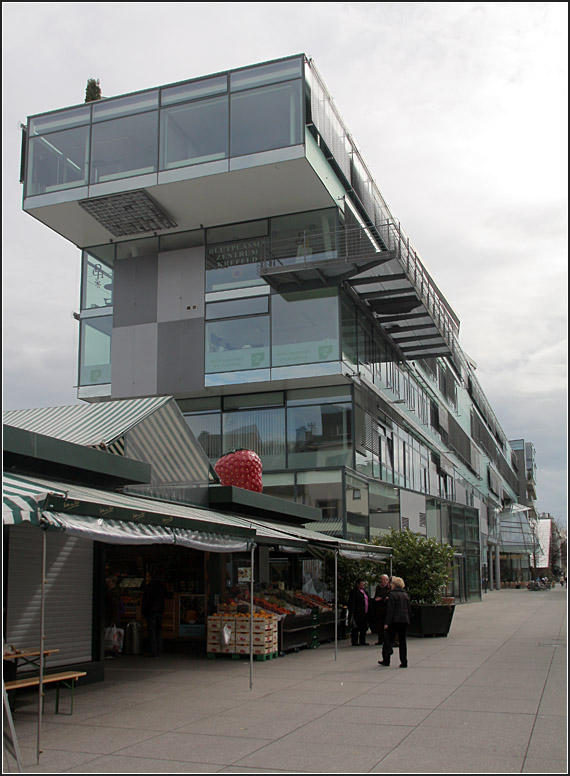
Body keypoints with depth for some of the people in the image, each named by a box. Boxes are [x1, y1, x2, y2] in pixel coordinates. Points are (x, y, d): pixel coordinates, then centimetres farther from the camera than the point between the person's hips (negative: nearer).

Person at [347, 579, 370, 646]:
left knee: (364, 628, 10)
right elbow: (352, 603, -12)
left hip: (364, 613, 8)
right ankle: (355, 642, 2)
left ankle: (362, 642, 19)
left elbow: (368, 600, 25)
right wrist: (352, 612, -17)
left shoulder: (364, 591, 18)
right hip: (357, 613, -8)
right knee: (356, 628, -3)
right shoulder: (354, 591, -7)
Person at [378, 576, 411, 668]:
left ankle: (386, 660, 11)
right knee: (402, 641, 8)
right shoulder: (406, 595, 10)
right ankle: (404, 662, 5)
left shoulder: (393, 594, -10)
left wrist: (386, 622, -12)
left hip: (394, 621, -6)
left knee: (388, 640, 6)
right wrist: (408, 620, 21)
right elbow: (409, 610, 15)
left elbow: (390, 610, -14)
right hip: (404, 621, 6)